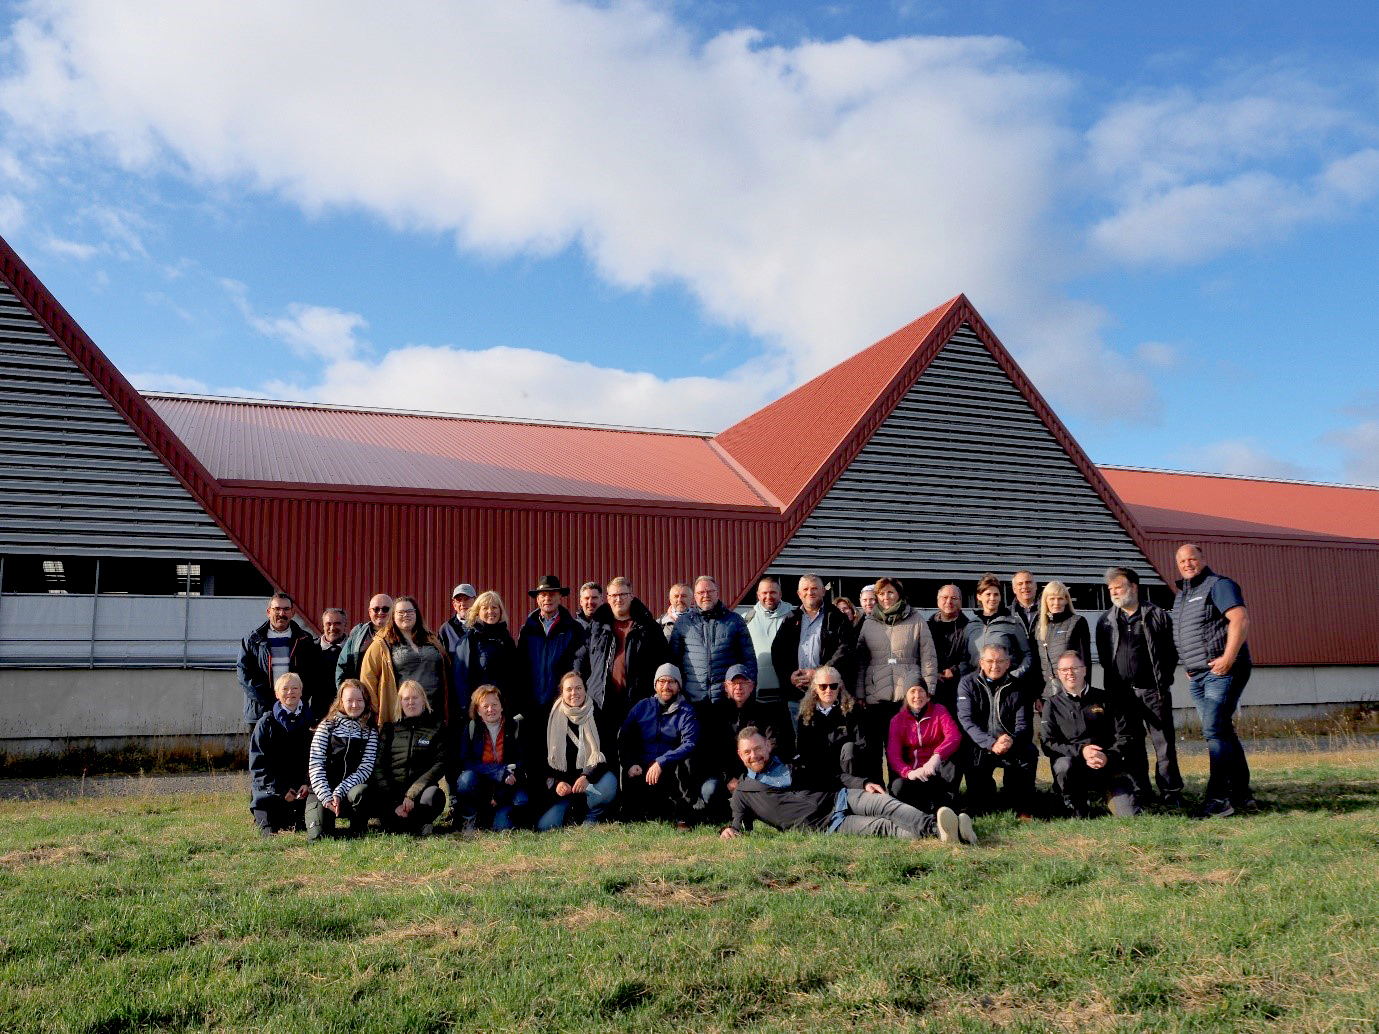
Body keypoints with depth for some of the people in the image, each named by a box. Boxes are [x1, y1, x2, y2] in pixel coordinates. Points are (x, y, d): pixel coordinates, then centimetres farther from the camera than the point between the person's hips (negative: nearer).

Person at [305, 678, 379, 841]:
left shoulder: (370, 731, 7)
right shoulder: (327, 726, 5)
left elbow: (366, 768, -3)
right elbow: (315, 765, -3)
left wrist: (339, 792, -17)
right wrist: (326, 797, -17)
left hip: (352, 786, 0)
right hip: (323, 790, 0)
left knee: (360, 792, -36)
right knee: (318, 835, -21)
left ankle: (357, 832, -5)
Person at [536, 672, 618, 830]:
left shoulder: (596, 716, 3)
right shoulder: (554, 719, 6)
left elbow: (606, 756, -5)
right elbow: (546, 760, 6)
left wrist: (587, 777, -22)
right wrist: (557, 783, -13)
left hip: (593, 779, 0)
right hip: (563, 785, 1)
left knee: (609, 782, -37)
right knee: (544, 826, -23)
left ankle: (589, 821, -13)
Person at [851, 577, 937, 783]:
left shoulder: (917, 621, 7)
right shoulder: (868, 624, 13)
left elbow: (929, 658, 5)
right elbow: (860, 663, 13)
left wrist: (929, 693, -2)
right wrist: (858, 695, 6)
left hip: (909, 696, -2)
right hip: (875, 697, 2)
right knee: (870, 750, 1)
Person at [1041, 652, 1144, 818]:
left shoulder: (1104, 698, 14)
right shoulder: (1053, 705, 11)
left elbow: (1125, 735, 7)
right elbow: (1049, 743, -1)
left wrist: (1108, 756, -12)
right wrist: (1080, 750, -17)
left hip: (1109, 764, 1)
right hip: (1074, 764, -1)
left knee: (1128, 815, -19)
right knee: (1064, 764, -37)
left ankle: (1102, 800, 16)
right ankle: (1079, 813, -10)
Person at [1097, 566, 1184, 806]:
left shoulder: (1158, 616, 3)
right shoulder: (1105, 621, 11)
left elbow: (1171, 652, 4)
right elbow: (1103, 657, 14)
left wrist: (1163, 680, -1)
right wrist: (1112, 686, 7)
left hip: (1153, 690, -3)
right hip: (1121, 693, 3)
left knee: (1164, 743, -2)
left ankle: (1171, 793, 4)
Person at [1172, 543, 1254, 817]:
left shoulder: (1219, 585, -6)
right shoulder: (1181, 594, 19)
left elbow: (1240, 618, -19)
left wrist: (1228, 657, -25)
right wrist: (1188, 666, 17)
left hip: (1222, 671, -9)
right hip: (1197, 676, 9)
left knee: (1215, 730, -14)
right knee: (1224, 732, 11)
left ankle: (1219, 798, -14)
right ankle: (1242, 795, 17)